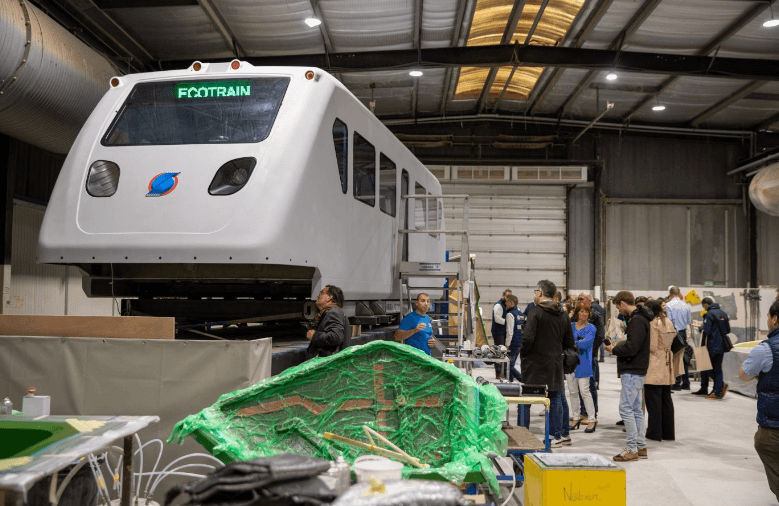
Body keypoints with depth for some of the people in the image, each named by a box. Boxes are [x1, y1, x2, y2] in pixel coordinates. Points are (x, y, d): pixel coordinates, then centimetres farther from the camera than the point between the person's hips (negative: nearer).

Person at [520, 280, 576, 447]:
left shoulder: (536, 312, -13)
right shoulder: (562, 315, 8)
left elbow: (528, 338, -21)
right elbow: (569, 342, 12)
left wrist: (522, 354, -5)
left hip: (535, 365, -5)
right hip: (555, 365, 6)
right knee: (556, 400, 14)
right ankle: (562, 435, 20)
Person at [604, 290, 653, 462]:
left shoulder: (637, 320, -17)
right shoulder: (638, 318, 15)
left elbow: (631, 347, -24)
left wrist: (614, 349, -10)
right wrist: (617, 348, 6)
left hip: (632, 372, -11)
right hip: (637, 370, 11)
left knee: (626, 408, -7)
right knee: (636, 409, 14)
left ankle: (632, 449, -2)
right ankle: (641, 447, 21)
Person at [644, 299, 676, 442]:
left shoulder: (653, 323, -14)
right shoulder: (668, 322, 10)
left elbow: (652, 347, -16)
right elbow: (673, 339, 16)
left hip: (654, 367, -8)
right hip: (666, 366, 8)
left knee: (653, 399, -2)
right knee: (666, 399, 13)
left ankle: (655, 433, 2)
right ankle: (668, 432, 18)